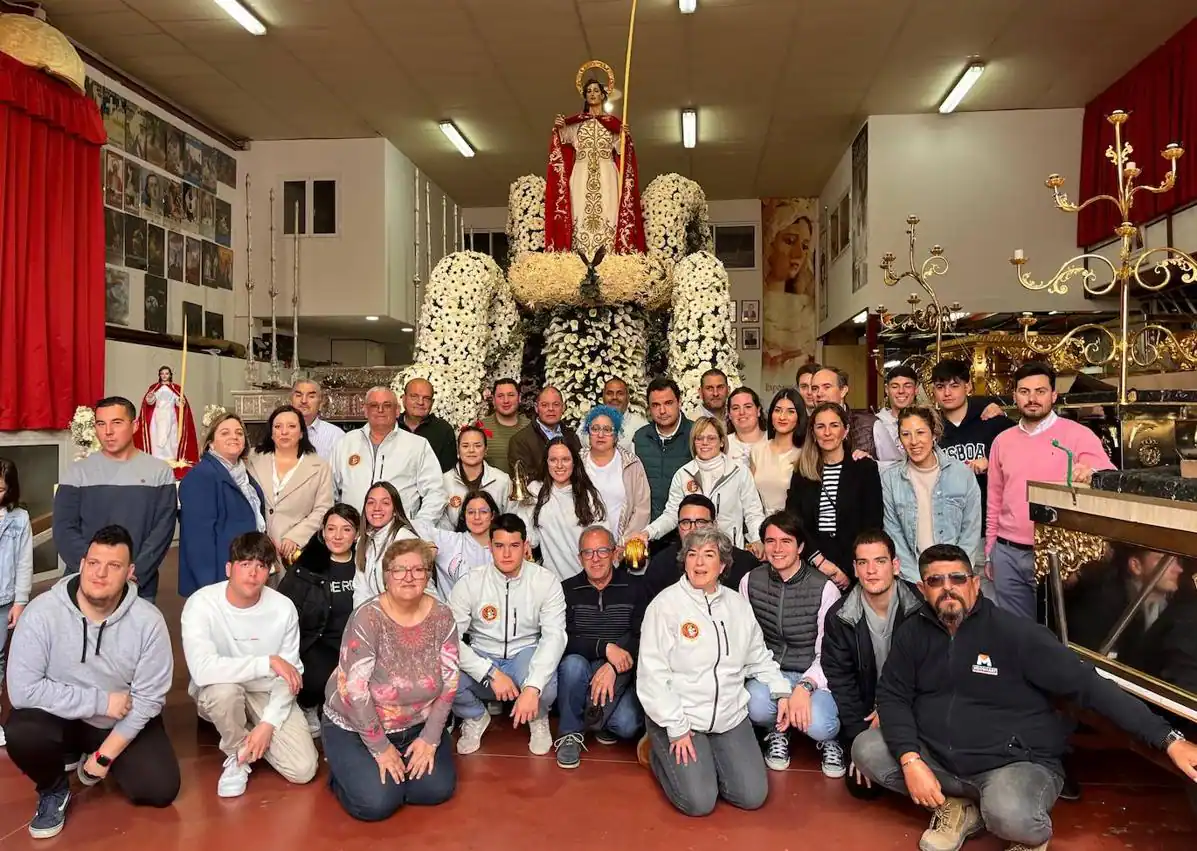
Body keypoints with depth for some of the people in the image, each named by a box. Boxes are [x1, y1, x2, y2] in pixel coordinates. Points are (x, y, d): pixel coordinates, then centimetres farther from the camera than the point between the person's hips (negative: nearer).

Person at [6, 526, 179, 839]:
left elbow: (148, 699, -14)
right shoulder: (41, 612, -22)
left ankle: (95, 757, 20)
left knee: (160, 789, -11)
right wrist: (101, 701, -25)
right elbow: (23, 690, -24)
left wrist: (105, 755, -14)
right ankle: (53, 790, 2)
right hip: (60, 718, -1)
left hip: (124, 723, 1)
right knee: (21, 734, -32)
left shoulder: (148, 620, -20)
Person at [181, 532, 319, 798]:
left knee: (303, 769, -14)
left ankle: (254, 732, 17)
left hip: (267, 694, 2)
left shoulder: (283, 608, -16)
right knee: (224, 689, -39)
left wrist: (268, 723, -19)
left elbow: (290, 675, -8)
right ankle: (237, 754, -7)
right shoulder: (202, 603, -23)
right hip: (218, 692, -2)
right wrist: (268, 662, -35)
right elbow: (202, 669, -37)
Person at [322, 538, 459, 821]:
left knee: (438, 789, -11)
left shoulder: (442, 616, -10)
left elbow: (449, 682, -5)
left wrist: (430, 737, -11)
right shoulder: (367, 618, -23)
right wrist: (380, 747, -19)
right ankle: (344, 769, 14)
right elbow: (354, 690, -23)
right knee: (377, 803, -18)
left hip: (417, 725, 4)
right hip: (355, 727, -4)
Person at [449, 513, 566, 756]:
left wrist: (533, 687, -34)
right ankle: (474, 717, 7)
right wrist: (491, 674, -28)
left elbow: (554, 636, -19)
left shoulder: (547, 581, -11)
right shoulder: (469, 583, -11)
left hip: (525, 656, -1)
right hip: (482, 660, 1)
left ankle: (538, 718, 6)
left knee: (544, 688, -36)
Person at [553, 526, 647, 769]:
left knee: (627, 725, -27)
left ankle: (602, 723, 11)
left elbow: (642, 639, -6)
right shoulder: (567, 590, -1)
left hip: (620, 675, 0)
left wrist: (613, 668, -23)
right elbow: (562, 640, -10)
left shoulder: (634, 589, 0)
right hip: (580, 671, 0)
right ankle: (570, 734, -10)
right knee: (573, 663, -34)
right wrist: (605, 648, -25)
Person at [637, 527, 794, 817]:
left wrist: (781, 691, 2)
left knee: (753, 796, -4)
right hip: (679, 718, -5)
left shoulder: (738, 604, 7)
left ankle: (704, 759, 22)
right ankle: (663, 754, 16)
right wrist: (676, 729, -15)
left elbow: (759, 657, 17)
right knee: (699, 802, -13)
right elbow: (652, 674, -13)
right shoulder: (665, 604, -10)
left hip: (730, 717, 5)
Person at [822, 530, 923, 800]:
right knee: (863, 786, -10)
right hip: (864, 715, 1)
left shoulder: (921, 607, -15)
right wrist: (859, 738, -12)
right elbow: (839, 679, -5)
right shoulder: (839, 616, -8)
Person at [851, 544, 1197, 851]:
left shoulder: (1014, 633, -14)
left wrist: (1168, 739, -20)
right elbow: (893, 697, 0)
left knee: (1009, 815, -36)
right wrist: (910, 761, -17)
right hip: (938, 757, 5)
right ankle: (959, 808, 6)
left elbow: (1088, 685, -15)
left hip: (1016, 761, -5)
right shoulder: (913, 634, 0)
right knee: (867, 748, -12)